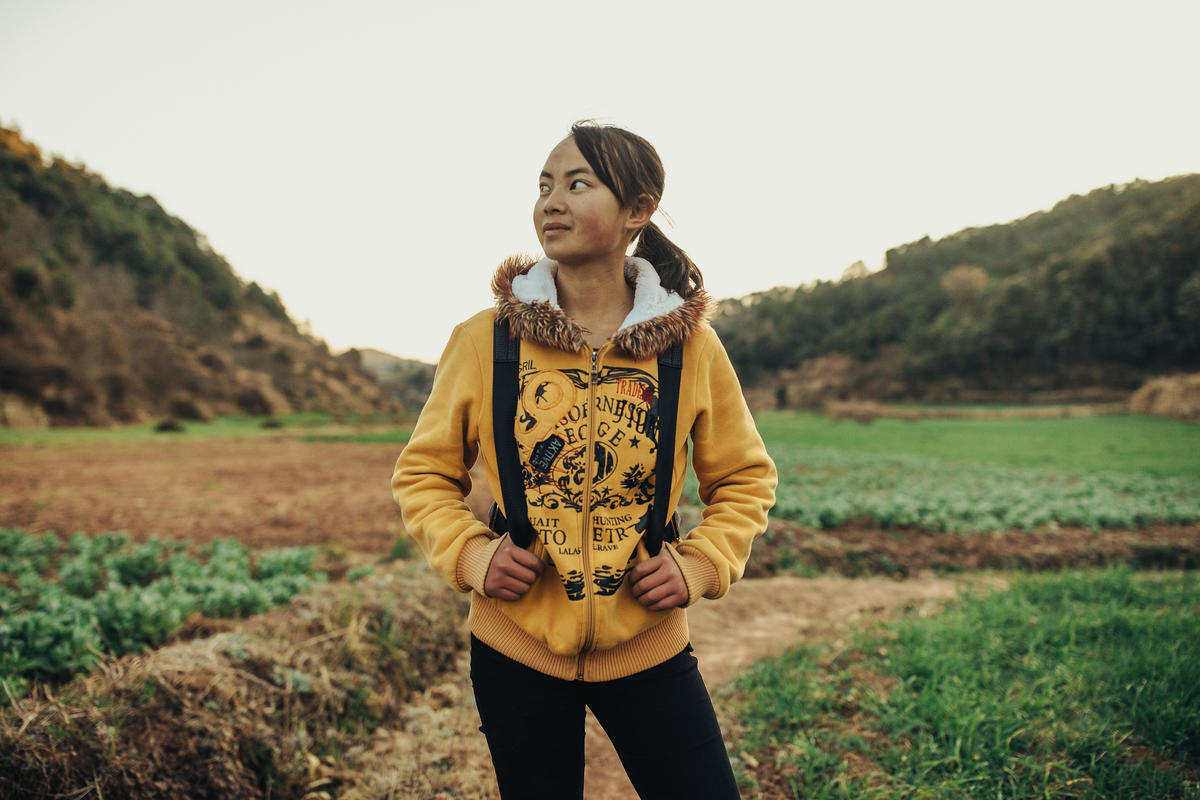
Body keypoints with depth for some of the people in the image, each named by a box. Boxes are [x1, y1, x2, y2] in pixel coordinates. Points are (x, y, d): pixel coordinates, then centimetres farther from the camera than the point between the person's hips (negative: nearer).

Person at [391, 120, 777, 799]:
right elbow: (423, 474, 4)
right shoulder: (482, 341, -7)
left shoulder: (691, 345, -6)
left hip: (648, 647, 0)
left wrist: (700, 566, -8)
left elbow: (746, 481, 6)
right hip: (516, 647, 0)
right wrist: (470, 553, -12)